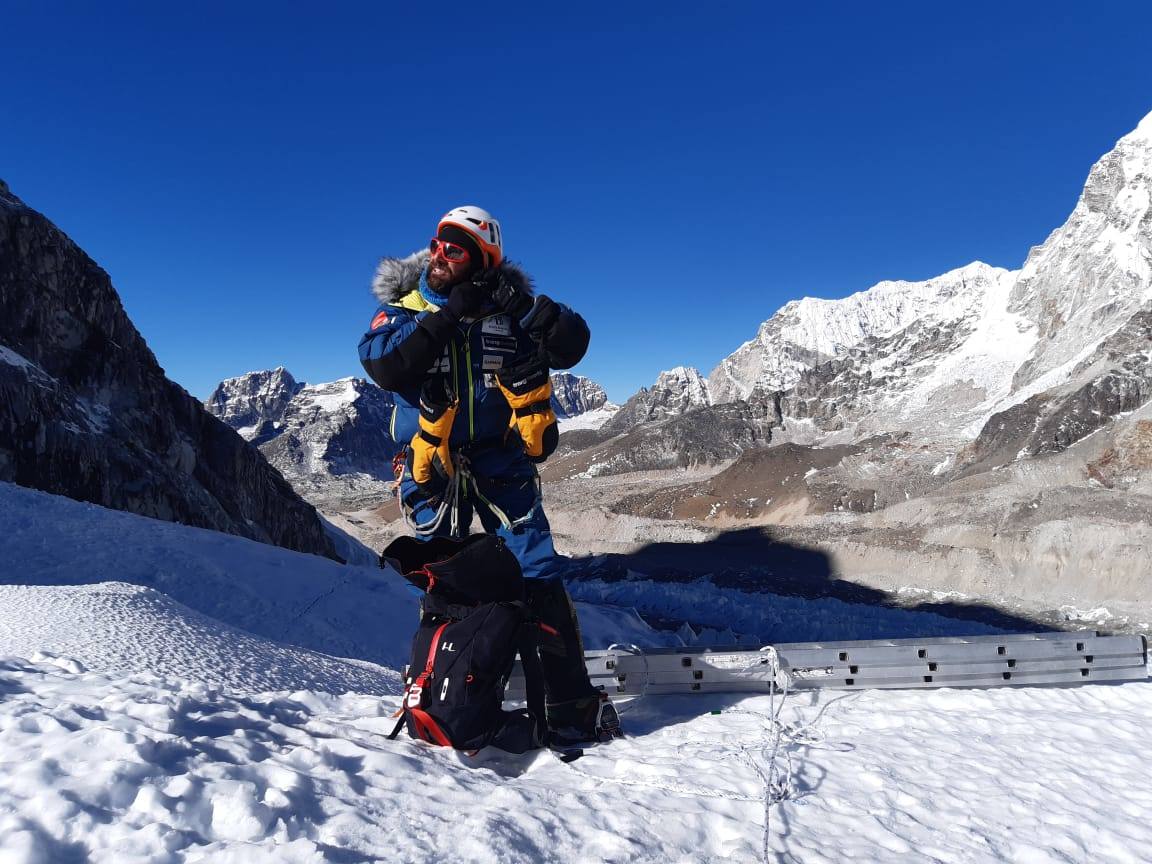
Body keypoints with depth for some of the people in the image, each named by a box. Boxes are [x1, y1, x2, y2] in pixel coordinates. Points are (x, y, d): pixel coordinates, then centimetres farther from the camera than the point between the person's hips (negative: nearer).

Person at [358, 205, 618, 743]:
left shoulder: (507, 307, 3)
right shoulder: (404, 306, 3)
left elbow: (571, 347, -6)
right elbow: (382, 366, -16)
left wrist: (524, 304, -20)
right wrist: (445, 315, -17)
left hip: (500, 458, 0)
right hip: (431, 465, 1)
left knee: (538, 573, -5)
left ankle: (571, 701, 3)